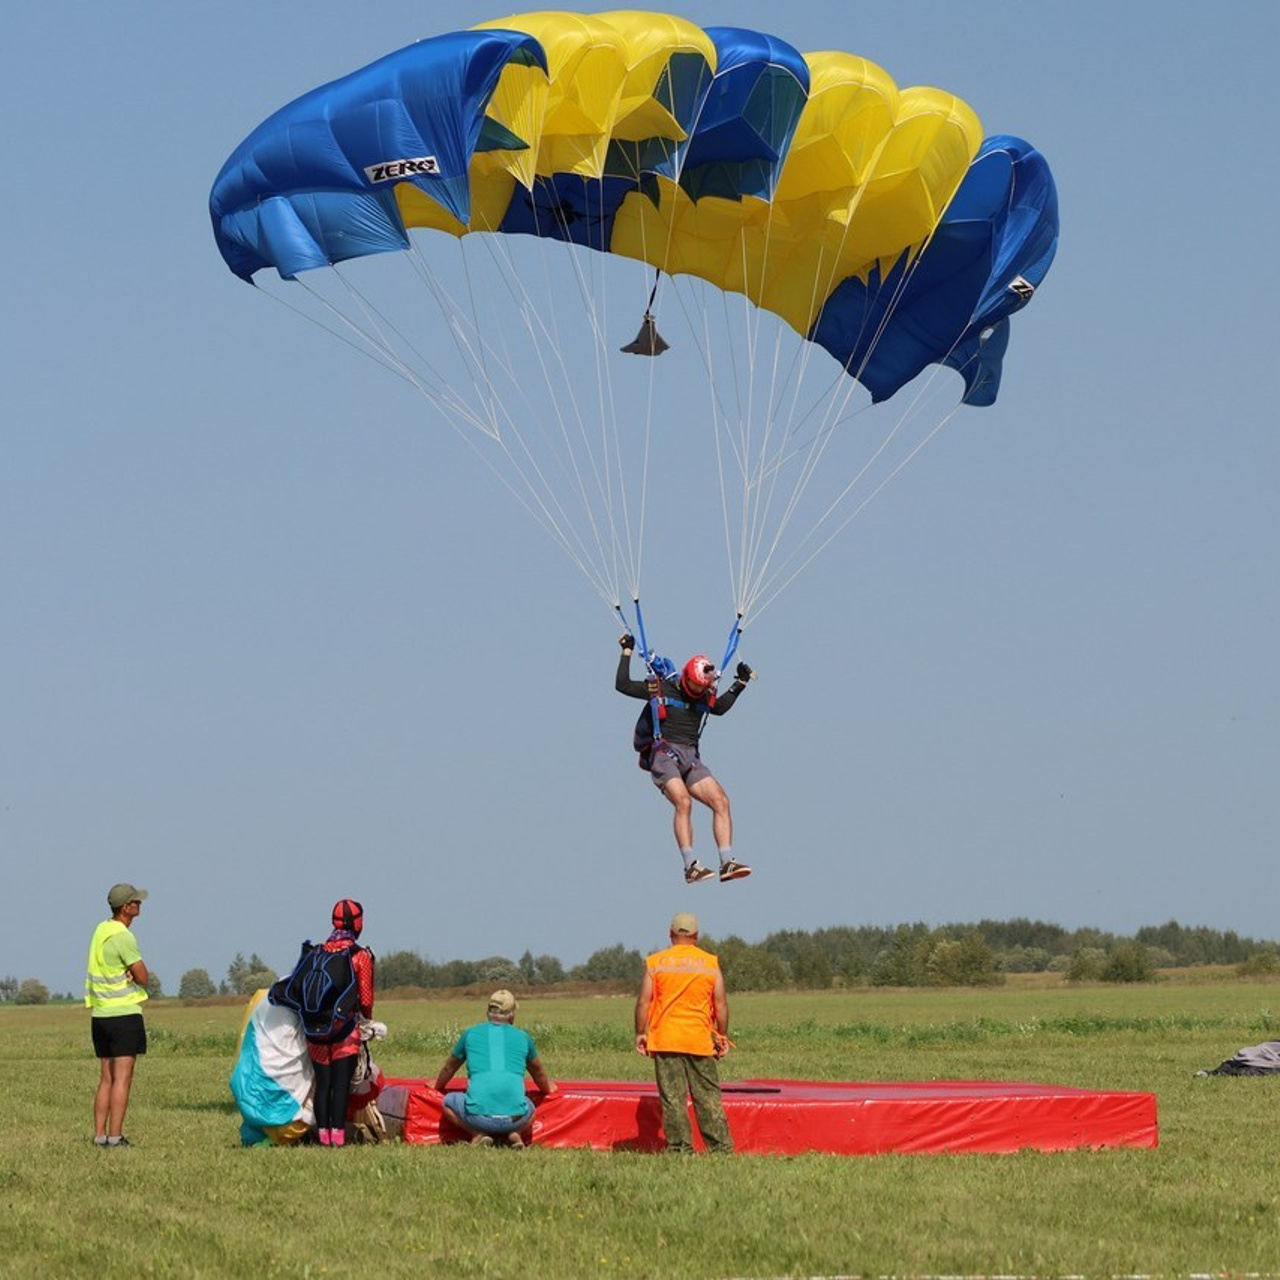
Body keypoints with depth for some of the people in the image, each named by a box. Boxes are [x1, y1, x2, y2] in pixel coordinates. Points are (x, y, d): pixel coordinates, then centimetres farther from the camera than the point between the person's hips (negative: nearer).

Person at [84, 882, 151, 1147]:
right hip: (124, 1014, -8)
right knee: (122, 1078, -6)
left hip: (100, 1014, 8)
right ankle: (114, 1136, -10)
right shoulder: (123, 937, -15)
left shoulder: (101, 930, 11)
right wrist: (136, 970, 6)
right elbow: (143, 978, -13)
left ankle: (99, 1135, 9)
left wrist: (130, 971, -9)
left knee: (106, 1078, 11)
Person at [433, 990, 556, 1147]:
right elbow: (539, 1073, 33)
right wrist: (548, 1088, 56)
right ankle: (513, 1134, 4)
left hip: (479, 1116, -2)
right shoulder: (523, 1037, 13)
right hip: (515, 1118, 2)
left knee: (449, 1101, 26)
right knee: (529, 1108, 35)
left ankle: (478, 1134, 2)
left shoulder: (470, 1034, 12)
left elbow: (448, 1068, 29)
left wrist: (437, 1086, 51)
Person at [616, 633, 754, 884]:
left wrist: (740, 683, 29)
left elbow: (720, 707, 38)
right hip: (664, 755, -6)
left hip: (691, 759, 6)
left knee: (721, 801, -14)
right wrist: (627, 652, 2)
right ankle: (691, 867, -31)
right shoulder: (661, 689, 2)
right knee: (683, 802, -28)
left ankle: (727, 863, -17)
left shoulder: (705, 697, 16)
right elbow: (623, 685, 1)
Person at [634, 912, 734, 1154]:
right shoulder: (710, 963, 4)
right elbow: (721, 1003, 4)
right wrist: (722, 1036, 12)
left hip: (665, 1040, -1)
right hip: (700, 1040, 1)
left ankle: (680, 1149, -2)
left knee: (672, 1098, 1)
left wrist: (640, 1033, 6)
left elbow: (643, 1001, -1)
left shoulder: (656, 962, 2)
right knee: (708, 1096, 6)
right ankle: (721, 1148, 3)